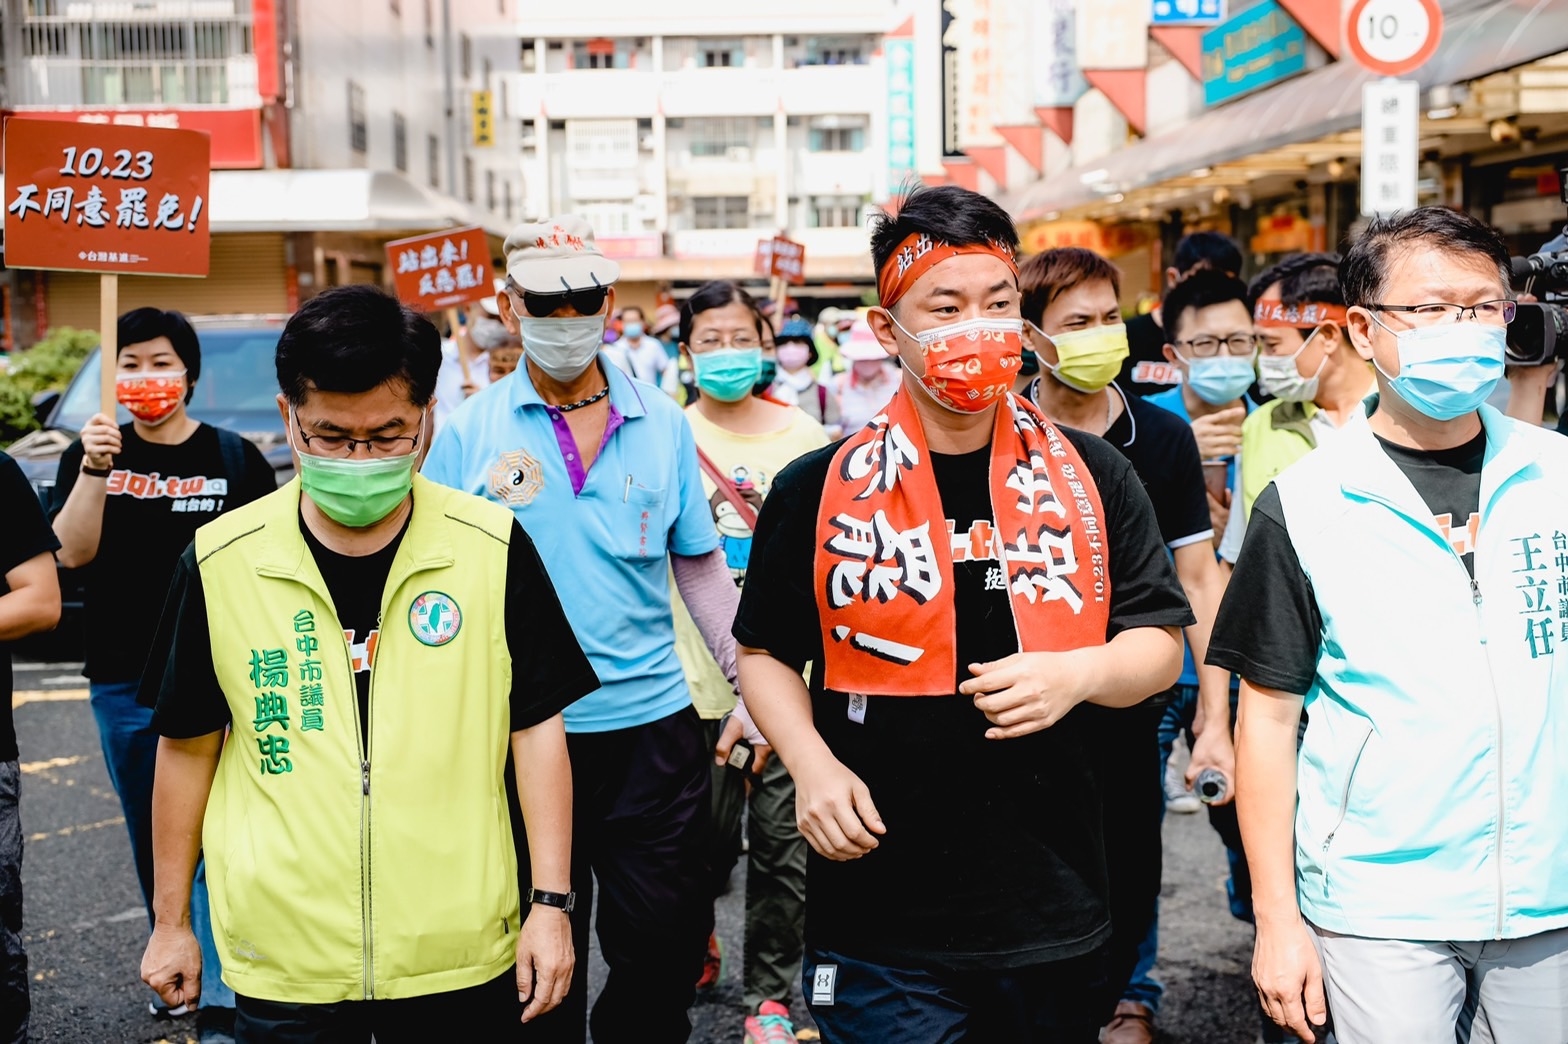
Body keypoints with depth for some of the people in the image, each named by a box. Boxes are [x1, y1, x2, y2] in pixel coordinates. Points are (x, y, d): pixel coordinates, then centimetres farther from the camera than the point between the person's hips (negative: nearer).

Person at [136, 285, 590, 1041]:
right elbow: (189, 747, 4)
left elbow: (536, 726, -1)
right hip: (283, 962, 0)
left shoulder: (493, 548, -7)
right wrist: (171, 922, 10)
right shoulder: (219, 561, -5)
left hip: (464, 953, 0)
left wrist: (552, 905, -3)